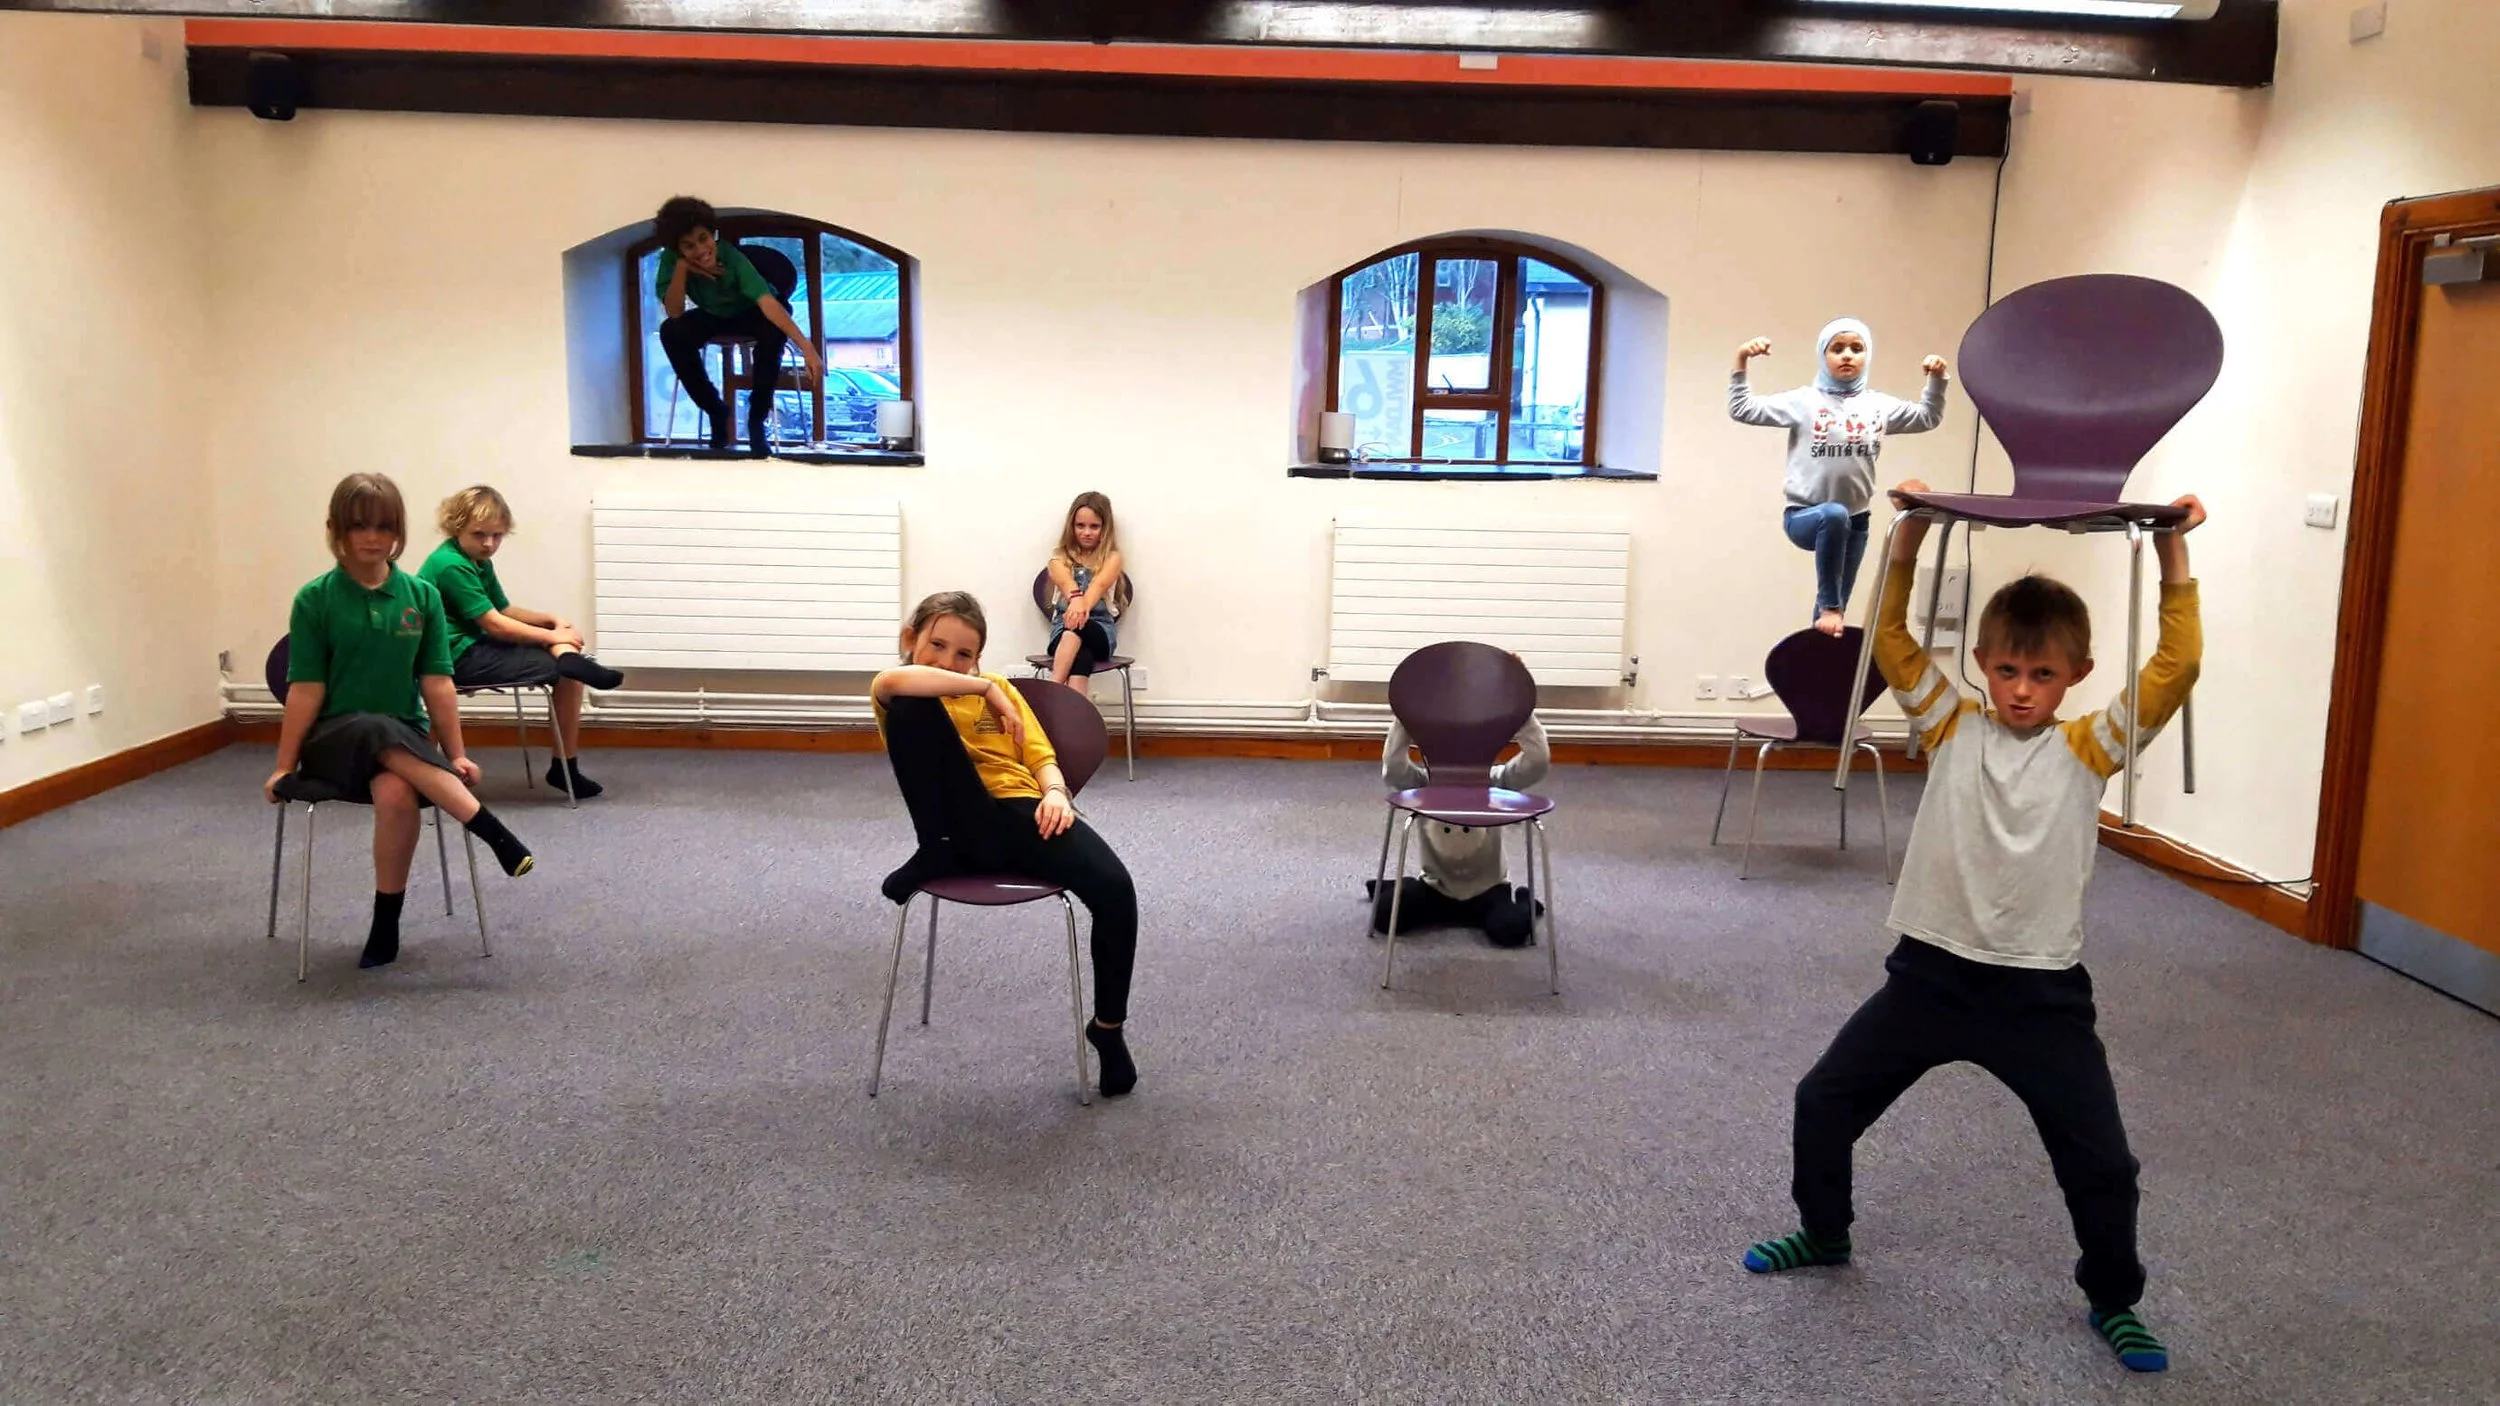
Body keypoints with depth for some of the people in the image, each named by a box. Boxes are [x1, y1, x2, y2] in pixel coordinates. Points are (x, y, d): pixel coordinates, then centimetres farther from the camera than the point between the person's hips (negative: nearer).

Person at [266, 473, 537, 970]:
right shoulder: (315, 599, -1)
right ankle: (491, 830, -40)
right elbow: (306, 689, -2)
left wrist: (456, 755, 0)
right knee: (382, 732, -38)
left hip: (405, 736, 1)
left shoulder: (422, 596, 4)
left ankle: (386, 926, -19)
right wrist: (284, 766, -3)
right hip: (335, 737, -1)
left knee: (396, 792, -35)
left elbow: (437, 684, 3)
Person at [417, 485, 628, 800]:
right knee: (569, 676, -18)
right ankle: (565, 766, -16)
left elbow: (504, 610, 19)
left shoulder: (479, 562, 13)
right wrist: (553, 636, -15)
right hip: (461, 657, -10)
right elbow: (494, 625, -22)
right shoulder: (451, 566, -19)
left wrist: (552, 620, 2)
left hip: (478, 645, 10)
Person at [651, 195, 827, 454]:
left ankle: (757, 417, -17)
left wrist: (806, 345, -59)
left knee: (773, 331, -37)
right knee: (671, 332, -28)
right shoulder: (671, 258, -23)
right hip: (712, 316, 3)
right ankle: (715, 410, -8)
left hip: (749, 314, -3)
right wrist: (681, 268, -40)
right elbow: (674, 314, -27)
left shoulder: (732, 258, -34)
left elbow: (767, 302, -46)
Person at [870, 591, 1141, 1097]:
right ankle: (939, 851, -15)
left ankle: (1107, 1028, -1)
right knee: (912, 705, -23)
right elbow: (888, 682, -18)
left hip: (1023, 812, 3)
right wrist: (985, 689, -12)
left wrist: (1055, 793, -6)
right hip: (963, 828, -3)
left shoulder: (999, 688, 24)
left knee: (1114, 888, -25)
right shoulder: (909, 698, 9)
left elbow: (1041, 756, 17)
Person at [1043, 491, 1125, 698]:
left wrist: (1084, 605, -37)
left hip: (1101, 628, -1)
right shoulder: (1060, 557, 13)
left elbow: (1099, 584, -13)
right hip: (1063, 626, 1)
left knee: (1078, 628, -38)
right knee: (1080, 654, -36)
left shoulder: (1112, 557, 10)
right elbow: (1066, 582, -12)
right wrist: (1076, 599, -38)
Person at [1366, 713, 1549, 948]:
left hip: (1487, 888, -1)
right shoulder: (1424, 784, -13)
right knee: (1384, 914, -21)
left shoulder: (1496, 782, -13)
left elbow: (1538, 760, -28)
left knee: (1509, 930, -29)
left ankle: (1524, 903, 8)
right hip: (1436, 886, 1)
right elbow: (1393, 768, -33)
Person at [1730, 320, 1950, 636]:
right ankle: (1829, 606, -25)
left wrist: (1936, 380, 3)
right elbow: (1742, 410, -10)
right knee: (1834, 515, -39)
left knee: (1835, 609, 10)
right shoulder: (1804, 401, -6)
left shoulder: (1879, 405, 6)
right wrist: (1741, 362, -21)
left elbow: (1928, 417, 18)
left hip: (1854, 521, 5)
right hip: (1804, 515, -5)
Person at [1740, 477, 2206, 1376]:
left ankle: (2114, 1302, 31)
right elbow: (1890, 639, -8)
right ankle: (1824, 1235, 36)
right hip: (1930, 972, 2)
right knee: (1824, 1100, 10)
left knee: (2101, 1160, 3)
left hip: (2041, 991, -1)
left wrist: (2173, 555, -17)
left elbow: (2175, 670, -13)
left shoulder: (2089, 751, -4)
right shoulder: (1951, 729, -1)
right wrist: (1911, 536, -17)